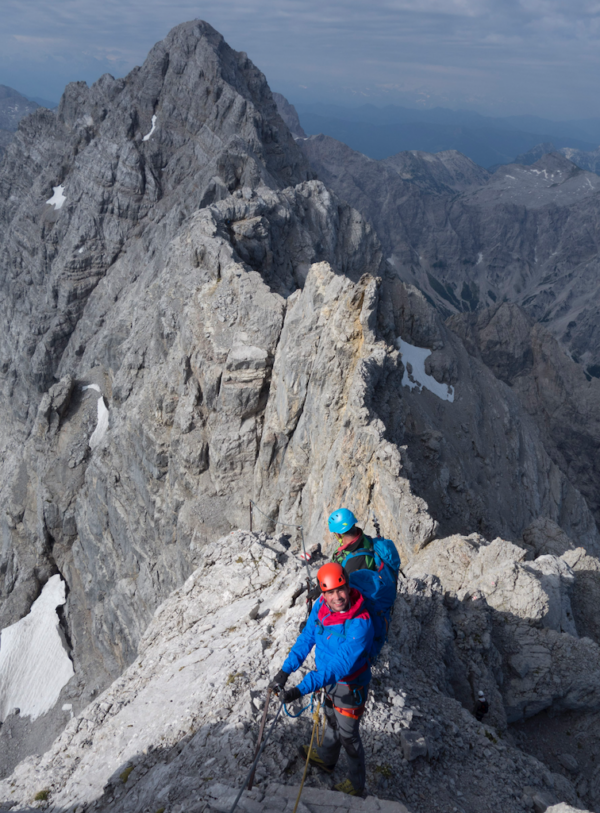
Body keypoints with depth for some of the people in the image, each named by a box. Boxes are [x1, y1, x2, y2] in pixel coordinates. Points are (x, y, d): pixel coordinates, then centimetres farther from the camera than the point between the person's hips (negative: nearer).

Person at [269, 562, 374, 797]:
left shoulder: (360, 623, -38)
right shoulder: (321, 606, -18)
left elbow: (340, 665, -41)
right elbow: (306, 638, -7)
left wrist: (300, 690, -44)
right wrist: (285, 671, -17)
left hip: (350, 686, -6)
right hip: (328, 679, 6)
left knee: (348, 734, 15)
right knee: (332, 720, 31)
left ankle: (356, 783, 42)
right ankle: (326, 758, 59)